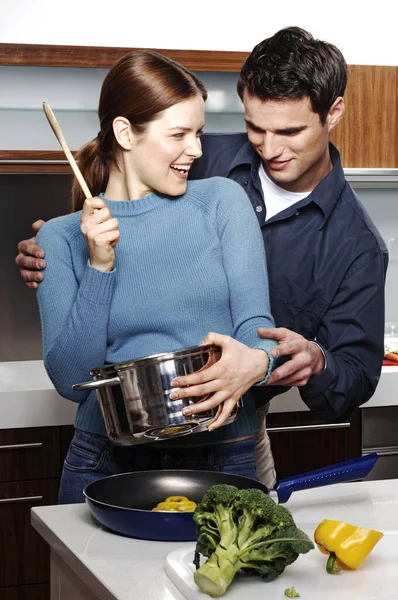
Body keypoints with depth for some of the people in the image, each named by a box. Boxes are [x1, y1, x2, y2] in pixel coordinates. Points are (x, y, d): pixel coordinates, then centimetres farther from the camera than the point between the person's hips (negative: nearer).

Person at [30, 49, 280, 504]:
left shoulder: (221, 201, 3)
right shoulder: (62, 238, 2)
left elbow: (256, 325, -3)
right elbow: (69, 379, -4)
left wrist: (255, 361, -27)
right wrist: (100, 267, -14)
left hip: (221, 461, 0)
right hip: (106, 465, 0)